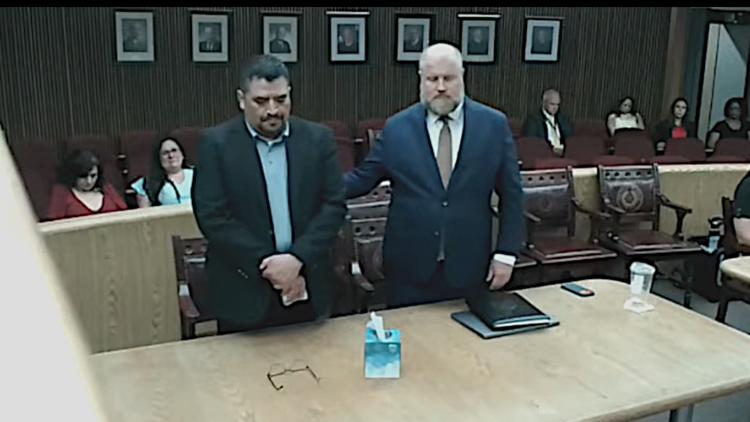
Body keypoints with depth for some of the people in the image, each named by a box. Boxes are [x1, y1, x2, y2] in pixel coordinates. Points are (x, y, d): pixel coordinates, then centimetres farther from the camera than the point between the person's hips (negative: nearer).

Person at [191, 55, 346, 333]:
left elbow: (334, 205, -3)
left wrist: (297, 259, -15)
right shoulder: (216, 143, -4)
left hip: (308, 286, 2)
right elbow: (212, 216, -10)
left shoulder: (318, 139, 2)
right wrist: (267, 265, -16)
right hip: (245, 292, -2)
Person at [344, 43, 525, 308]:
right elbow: (362, 179, 5)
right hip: (409, 268, 0)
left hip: (469, 268, 0)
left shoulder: (494, 125, -1)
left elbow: (511, 194, 3)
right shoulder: (396, 127, 0)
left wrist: (506, 253, -1)